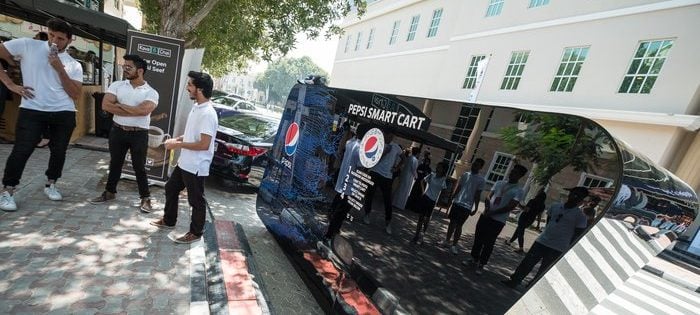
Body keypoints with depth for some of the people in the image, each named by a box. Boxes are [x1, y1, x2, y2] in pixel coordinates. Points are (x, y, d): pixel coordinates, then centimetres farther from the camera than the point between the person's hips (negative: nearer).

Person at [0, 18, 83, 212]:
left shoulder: (74, 65, 6)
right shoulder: (27, 45, 3)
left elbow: (75, 94, -2)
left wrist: (60, 69, -10)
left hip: (64, 114, 2)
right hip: (32, 111, -2)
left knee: (59, 151, 9)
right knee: (22, 150, -3)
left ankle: (50, 185, 28)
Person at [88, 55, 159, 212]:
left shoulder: (151, 92, -5)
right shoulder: (117, 85, 4)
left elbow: (143, 110, -22)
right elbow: (105, 105, -8)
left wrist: (119, 105, -10)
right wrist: (133, 111, -15)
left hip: (139, 134, -3)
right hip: (118, 131, 4)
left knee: (139, 167, 3)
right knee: (115, 164, 16)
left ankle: (145, 198, 14)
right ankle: (110, 192, 34)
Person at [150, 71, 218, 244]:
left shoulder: (208, 114, -24)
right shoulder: (196, 107, 7)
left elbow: (204, 144, -27)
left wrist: (178, 144, -18)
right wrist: (177, 139, 4)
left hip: (196, 166, -10)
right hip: (184, 162, 10)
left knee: (196, 200, 6)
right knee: (170, 189, 24)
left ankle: (196, 232, 24)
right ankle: (168, 221, 45)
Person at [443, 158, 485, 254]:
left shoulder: (481, 180, -5)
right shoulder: (465, 174, 6)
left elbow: (478, 195, -4)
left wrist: (476, 208, -6)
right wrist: (451, 198, 7)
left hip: (467, 206, -4)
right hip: (457, 202, 4)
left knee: (459, 225, 0)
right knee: (452, 222, 12)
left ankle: (454, 245, 10)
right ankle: (447, 240, 25)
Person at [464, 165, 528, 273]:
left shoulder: (518, 190, -6)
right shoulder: (499, 183, 9)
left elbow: (510, 207, -13)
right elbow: (488, 196, 8)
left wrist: (492, 213, -15)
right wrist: (487, 206, -13)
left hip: (498, 221, -4)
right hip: (485, 216, 4)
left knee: (488, 243, 5)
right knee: (478, 238, 11)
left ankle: (481, 264, 20)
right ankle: (474, 259, 28)